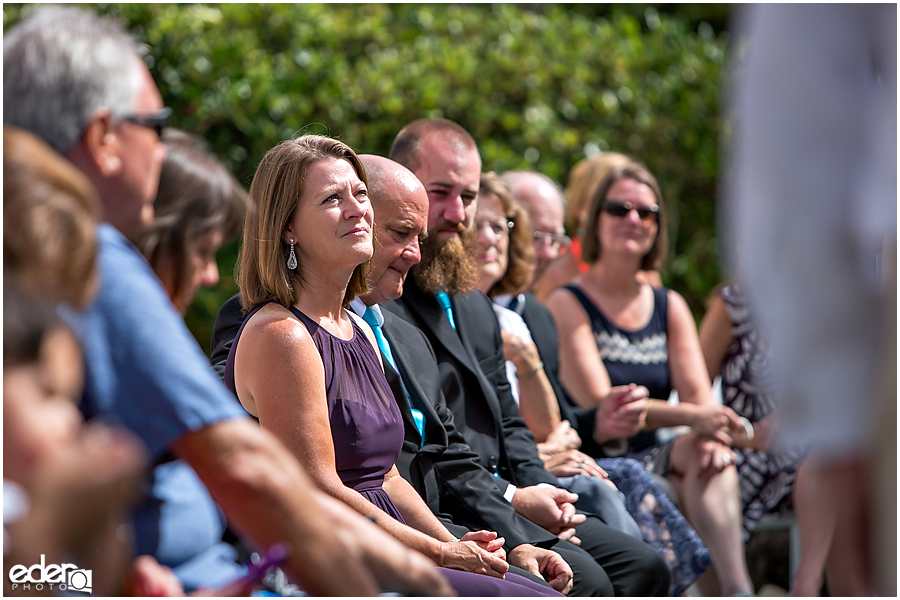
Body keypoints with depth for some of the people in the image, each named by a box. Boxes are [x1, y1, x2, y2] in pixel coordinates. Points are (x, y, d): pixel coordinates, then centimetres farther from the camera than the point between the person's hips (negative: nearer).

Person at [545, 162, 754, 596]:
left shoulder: (670, 307, 17)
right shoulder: (567, 304, -1)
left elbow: (698, 394, 5)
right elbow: (601, 406, -13)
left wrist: (712, 433, -21)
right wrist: (693, 417, -25)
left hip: (651, 459, 4)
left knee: (706, 453, -28)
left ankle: (735, 588, -41)